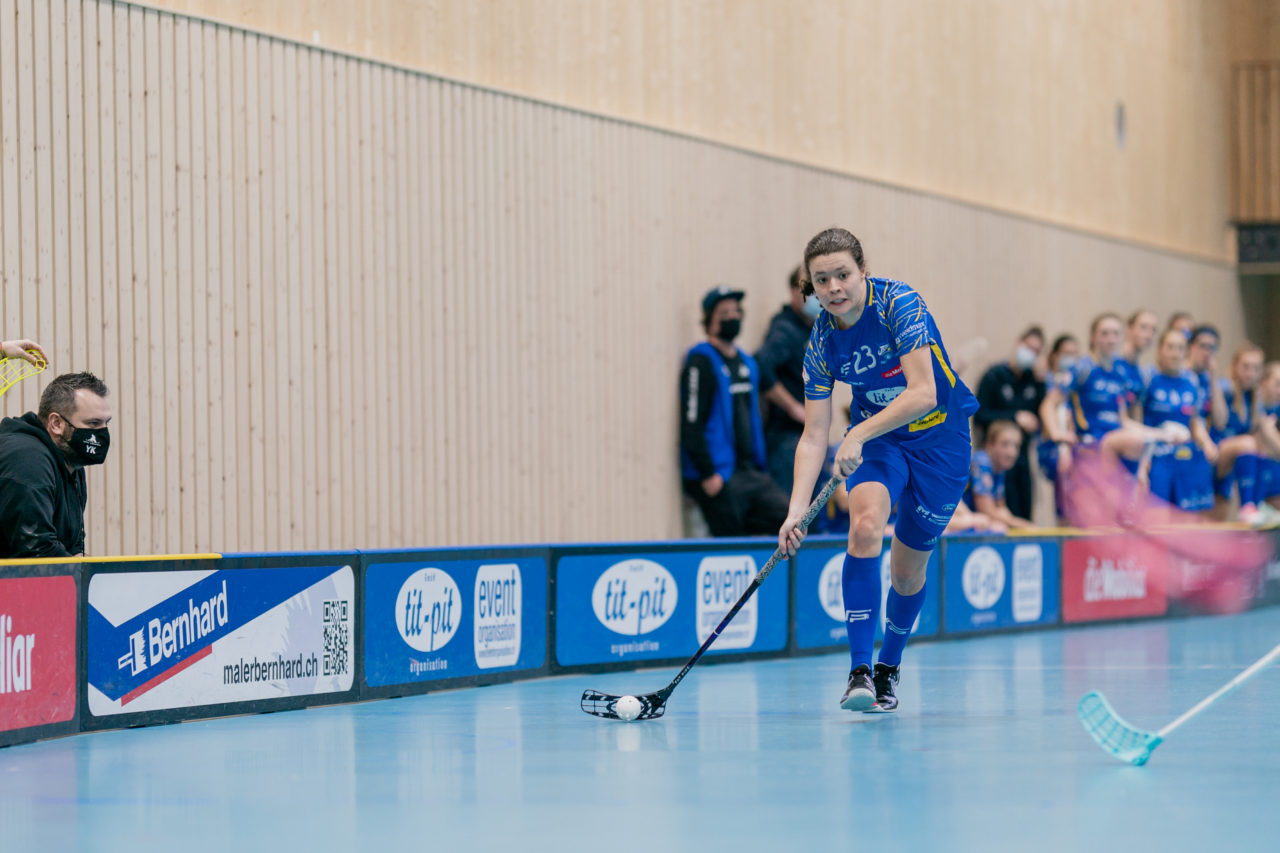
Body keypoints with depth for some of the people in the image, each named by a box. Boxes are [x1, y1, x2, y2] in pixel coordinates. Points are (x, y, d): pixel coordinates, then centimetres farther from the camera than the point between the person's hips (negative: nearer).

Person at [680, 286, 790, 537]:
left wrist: (760, 466, 16)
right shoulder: (701, 362, -9)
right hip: (719, 477, -8)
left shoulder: (746, 363, 17)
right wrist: (707, 475, -19)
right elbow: (692, 424, -16)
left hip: (751, 473, 8)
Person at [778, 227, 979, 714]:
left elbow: (923, 393, -31)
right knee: (866, 526, -27)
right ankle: (860, 671, -28)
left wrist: (859, 435, -39)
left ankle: (889, 668, 33)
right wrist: (796, 510, -23)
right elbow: (813, 437, -11)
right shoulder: (822, 344, -11)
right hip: (875, 439, 2)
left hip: (939, 439, -2)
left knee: (908, 570, 6)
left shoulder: (899, 303, -23)